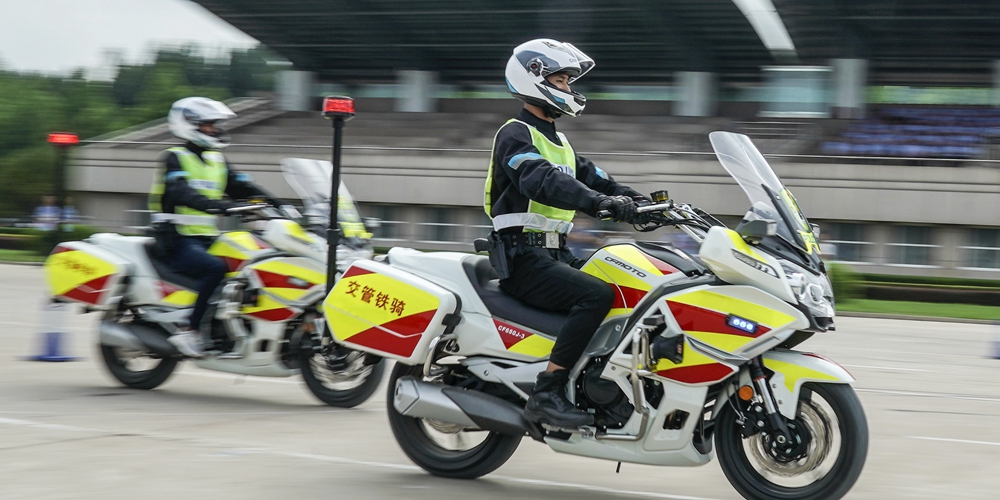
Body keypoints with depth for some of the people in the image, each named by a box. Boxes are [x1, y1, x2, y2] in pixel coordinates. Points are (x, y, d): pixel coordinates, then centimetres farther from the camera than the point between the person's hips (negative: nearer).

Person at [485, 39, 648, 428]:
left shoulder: (557, 142, 23)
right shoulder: (515, 135, -9)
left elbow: (591, 177, 18)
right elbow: (541, 181, -27)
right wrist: (599, 202, -40)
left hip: (556, 253, 10)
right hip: (523, 256, -10)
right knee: (597, 295, -28)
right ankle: (546, 393, -30)